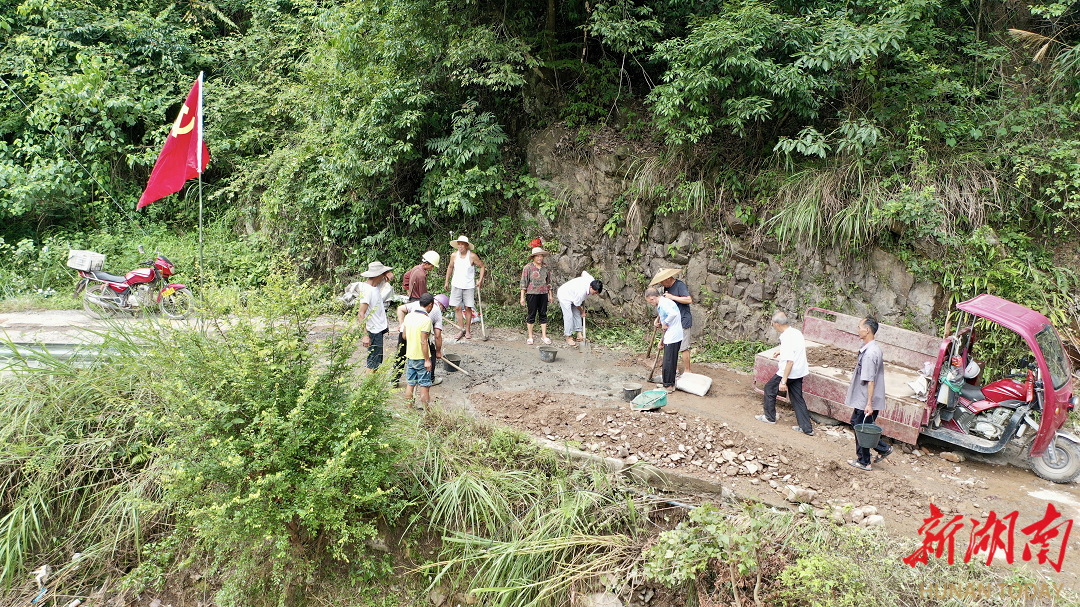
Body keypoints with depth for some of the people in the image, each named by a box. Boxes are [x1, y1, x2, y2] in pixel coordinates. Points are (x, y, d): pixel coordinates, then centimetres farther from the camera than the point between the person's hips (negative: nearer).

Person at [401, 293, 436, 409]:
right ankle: (426, 409, 12)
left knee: (410, 384, 14)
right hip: (421, 357, -6)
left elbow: (404, 336, 10)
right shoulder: (426, 319, -19)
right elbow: (423, 342, -21)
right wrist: (427, 360, -16)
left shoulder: (409, 316, 2)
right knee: (424, 385, 5)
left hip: (409, 355, 7)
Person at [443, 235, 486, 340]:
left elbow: (482, 266, 4)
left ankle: (468, 331, 11)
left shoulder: (472, 256, -6)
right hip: (456, 285, 2)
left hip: (469, 286, -2)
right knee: (457, 308, -1)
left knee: (468, 308, 1)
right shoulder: (454, 255, 2)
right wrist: (447, 282, 19)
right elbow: (450, 267, 18)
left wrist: (480, 280, -4)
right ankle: (462, 329, 8)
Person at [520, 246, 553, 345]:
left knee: (543, 314, 6)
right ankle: (530, 337, 12)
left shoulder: (546, 268, 8)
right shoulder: (527, 268, -4)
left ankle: (544, 336, 15)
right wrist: (522, 297, -7)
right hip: (531, 294, -3)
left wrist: (550, 295, 15)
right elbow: (523, 283, -4)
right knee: (531, 314, 2)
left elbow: (549, 282, 16)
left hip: (543, 294, 4)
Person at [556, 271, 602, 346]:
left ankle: (579, 335, 13)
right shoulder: (581, 292, -40)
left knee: (577, 314, 7)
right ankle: (568, 337, -1)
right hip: (564, 295, -9)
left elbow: (584, 273, 4)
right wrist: (582, 312, -2)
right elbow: (577, 305, -22)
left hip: (572, 293, 9)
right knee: (568, 316, -12)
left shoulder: (592, 280, -18)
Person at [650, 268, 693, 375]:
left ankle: (687, 371, 5)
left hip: (683, 321, -9)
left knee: (683, 347, -4)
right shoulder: (667, 287, 12)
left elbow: (689, 300, -24)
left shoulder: (680, 285, -14)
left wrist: (672, 297, -22)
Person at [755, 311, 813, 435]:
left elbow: (790, 361, -29)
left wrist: (783, 381, -28)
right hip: (799, 372, 8)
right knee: (797, 398, 14)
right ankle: (807, 428, 13)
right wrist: (781, 351, 23)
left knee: (770, 388, 13)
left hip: (789, 372, -8)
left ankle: (770, 417, 25)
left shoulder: (787, 339, -25)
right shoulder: (796, 332, 3)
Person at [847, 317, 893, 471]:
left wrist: (869, 404, -26)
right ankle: (884, 448, 26)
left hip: (865, 402, -10)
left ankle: (863, 462, 19)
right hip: (862, 399, 10)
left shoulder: (869, 353, -25)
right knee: (856, 422, 20)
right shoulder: (873, 348, 6)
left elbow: (870, 380, -26)